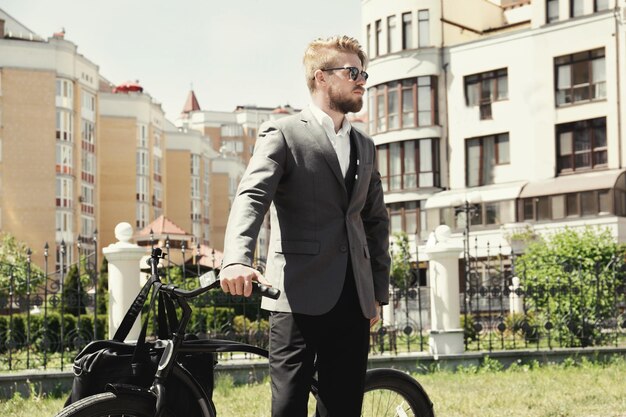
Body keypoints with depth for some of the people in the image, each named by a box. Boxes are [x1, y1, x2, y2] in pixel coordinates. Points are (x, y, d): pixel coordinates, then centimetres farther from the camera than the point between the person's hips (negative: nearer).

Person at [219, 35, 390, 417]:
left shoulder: (365, 146, 20)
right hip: (300, 295, -6)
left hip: (354, 298, 6)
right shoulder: (283, 134, 0)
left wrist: (378, 292, 18)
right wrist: (238, 260, -32)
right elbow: (251, 197, -14)